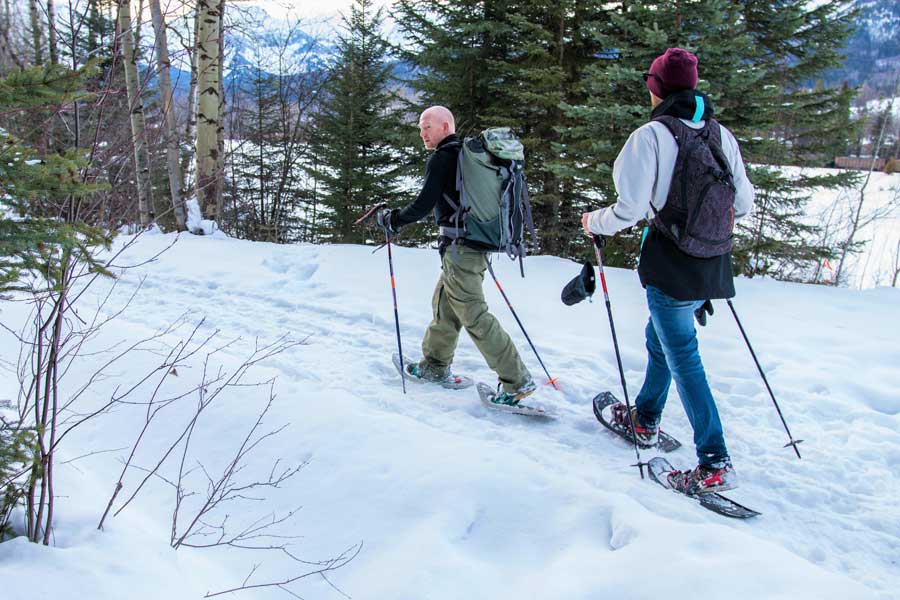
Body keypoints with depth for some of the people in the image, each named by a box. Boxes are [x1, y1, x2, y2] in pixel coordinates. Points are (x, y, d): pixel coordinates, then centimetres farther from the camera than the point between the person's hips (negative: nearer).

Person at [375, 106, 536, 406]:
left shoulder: (441, 158, -10)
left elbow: (423, 205, -15)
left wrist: (391, 218, -1)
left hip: (459, 246, -10)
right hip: (478, 243, 10)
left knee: (474, 315, -8)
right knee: (444, 304, 20)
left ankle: (517, 380, -7)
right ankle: (435, 366, 32)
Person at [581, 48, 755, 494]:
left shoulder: (651, 136, -13)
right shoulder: (721, 135, 6)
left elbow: (630, 208, -17)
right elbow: (743, 203, 10)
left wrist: (595, 222, 2)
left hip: (671, 265, -7)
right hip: (712, 266, 7)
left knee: (683, 358, -1)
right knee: (660, 337, 25)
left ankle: (715, 463, -2)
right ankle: (645, 419, 41)